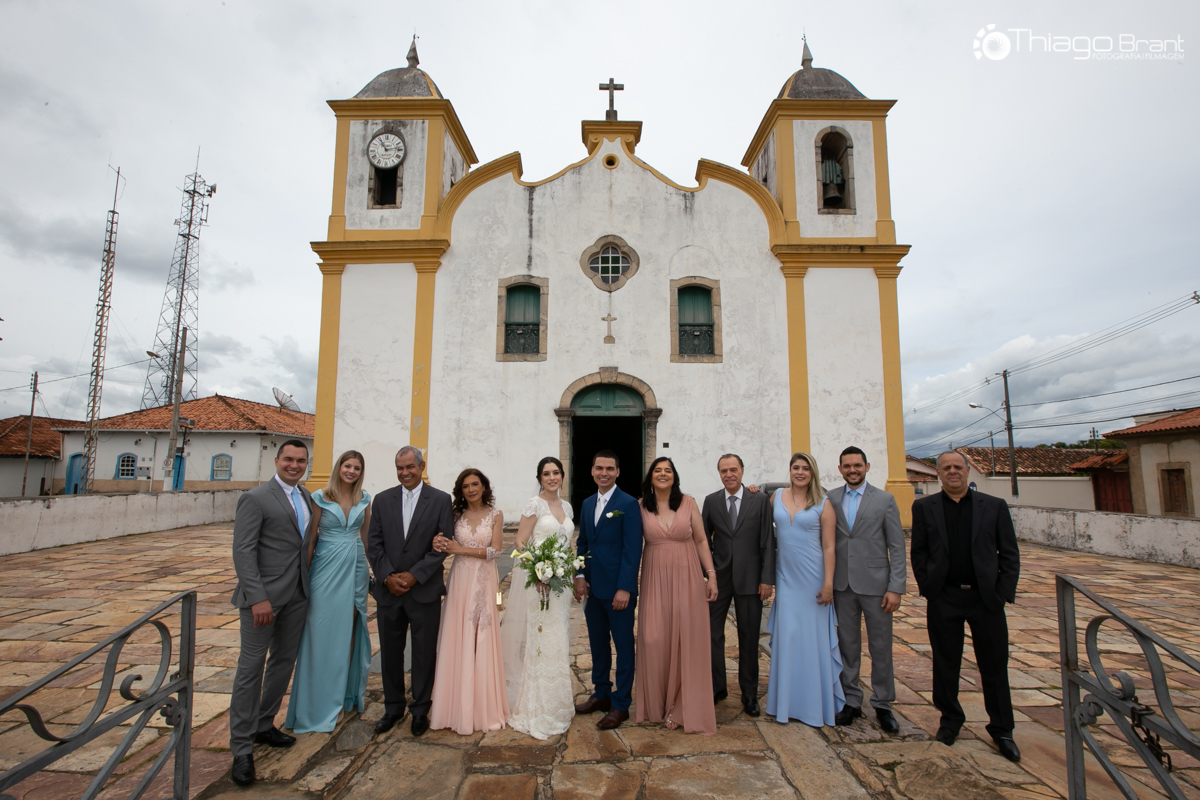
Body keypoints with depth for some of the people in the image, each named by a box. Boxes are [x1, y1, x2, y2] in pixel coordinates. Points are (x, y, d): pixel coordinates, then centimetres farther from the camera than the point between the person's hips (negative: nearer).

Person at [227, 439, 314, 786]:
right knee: (251, 667, 2)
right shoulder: (256, 498, -11)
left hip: (297, 595, 7)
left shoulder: (305, 496, 9)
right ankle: (241, 748, 14)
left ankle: (264, 725, 34)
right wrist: (258, 598, -21)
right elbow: (243, 551, -15)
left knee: (284, 662, 17)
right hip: (264, 595, -7)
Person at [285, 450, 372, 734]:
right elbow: (311, 538, -3)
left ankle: (350, 691, 26)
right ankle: (322, 700, 18)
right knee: (324, 631, 3)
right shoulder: (320, 497, -5)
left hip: (356, 567, 3)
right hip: (327, 568, -3)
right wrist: (305, 574, -5)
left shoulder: (364, 500, 5)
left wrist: (369, 568, 10)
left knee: (350, 629, 11)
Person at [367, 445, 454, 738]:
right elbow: (374, 544, 2)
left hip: (425, 591, -2)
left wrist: (414, 575, -13)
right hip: (389, 590, 3)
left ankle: (421, 710, 26)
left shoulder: (441, 500, -4)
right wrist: (387, 576, -10)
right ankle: (393, 707, 33)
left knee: (424, 653, 8)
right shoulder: (382, 499, 4)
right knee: (390, 652, 14)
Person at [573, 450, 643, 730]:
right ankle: (601, 694, 34)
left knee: (623, 646, 7)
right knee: (597, 643, 18)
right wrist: (580, 576, 2)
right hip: (592, 588, 7)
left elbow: (632, 549, -15)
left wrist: (624, 588, -18)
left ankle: (620, 704, 20)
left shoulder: (628, 504, -11)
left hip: (618, 589, -6)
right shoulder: (587, 504, 10)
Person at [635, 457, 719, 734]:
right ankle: (658, 703, 23)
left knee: (688, 640, 3)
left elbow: (701, 540, 4)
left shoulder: (688, 502, 1)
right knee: (655, 641, 2)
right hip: (655, 579, 0)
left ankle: (685, 708, 19)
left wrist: (711, 575, -1)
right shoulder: (641, 507, 1)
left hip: (687, 578, 0)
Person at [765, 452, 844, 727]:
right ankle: (788, 699, 24)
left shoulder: (823, 503, -5)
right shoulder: (777, 496, 4)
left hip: (812, 577, -3)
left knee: (814, 636, 7)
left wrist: (828, 584, -11)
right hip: (786, 576, 3)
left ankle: (816, 701, 24)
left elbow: (829, 547, -7)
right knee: (787, 635, 8)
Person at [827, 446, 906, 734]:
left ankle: (882, 705, 24)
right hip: (843, 585, 2)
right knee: (848, 645, 10)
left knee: (881, 648, 8)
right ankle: (851, 701, 24)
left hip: (875, 585, -2)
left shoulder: (884, 500, -1)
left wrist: (896, 588, -7)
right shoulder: (831, 499, 4)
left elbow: (897, 547, -3)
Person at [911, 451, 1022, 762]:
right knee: (945, 664, 11)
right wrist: (927, 588, -2)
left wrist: (1003, 593, -4)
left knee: (995, 667, 9)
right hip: (943, 599, 0)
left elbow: (1010, 554, 3)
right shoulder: (924, 507, 2)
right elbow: (918, 552, 4)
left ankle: (1001, 729, 26)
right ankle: (950, 719, 29)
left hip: (986, 597, 0)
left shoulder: (994, 506, 3)